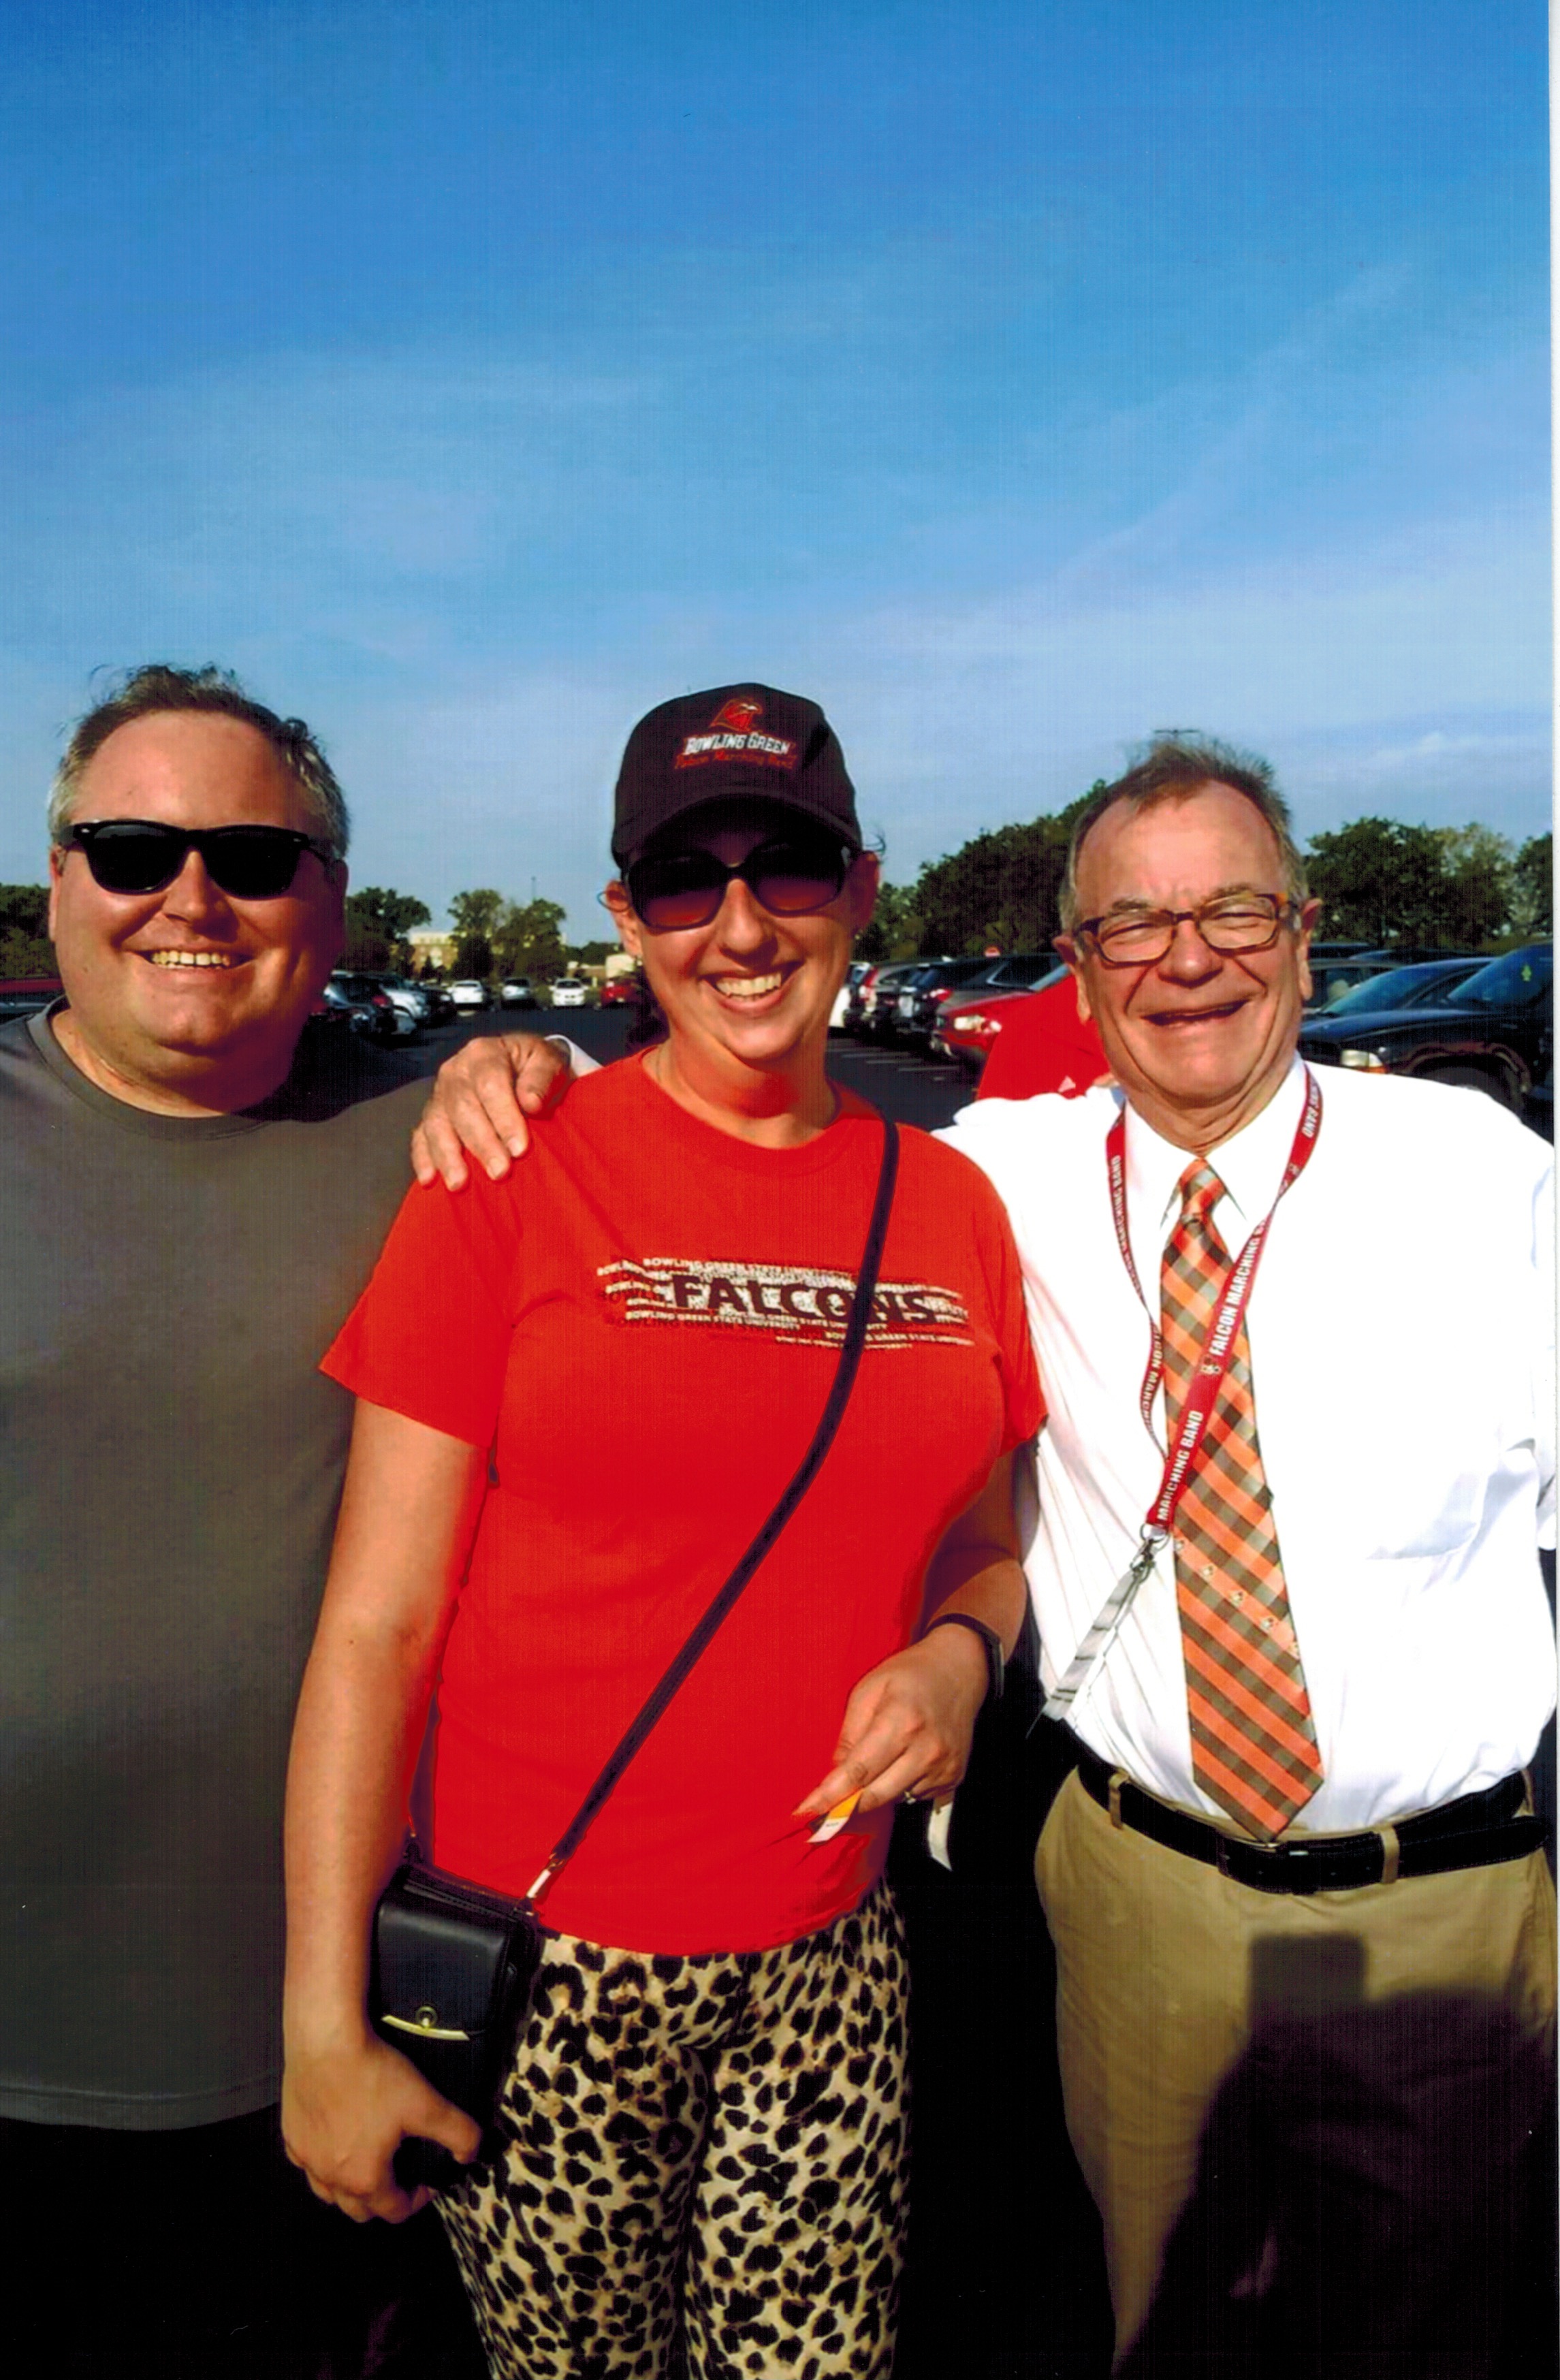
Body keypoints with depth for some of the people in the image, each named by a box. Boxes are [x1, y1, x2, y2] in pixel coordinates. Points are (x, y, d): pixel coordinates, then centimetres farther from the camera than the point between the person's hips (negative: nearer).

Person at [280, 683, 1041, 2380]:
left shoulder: (945, 1200, 2)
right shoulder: (511, 1175, -10)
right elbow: (376, 1625, -9)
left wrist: (958, 1651, -7)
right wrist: (326, 2025, -9)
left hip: (826, 1960, 3)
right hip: (548, 1972, -3)